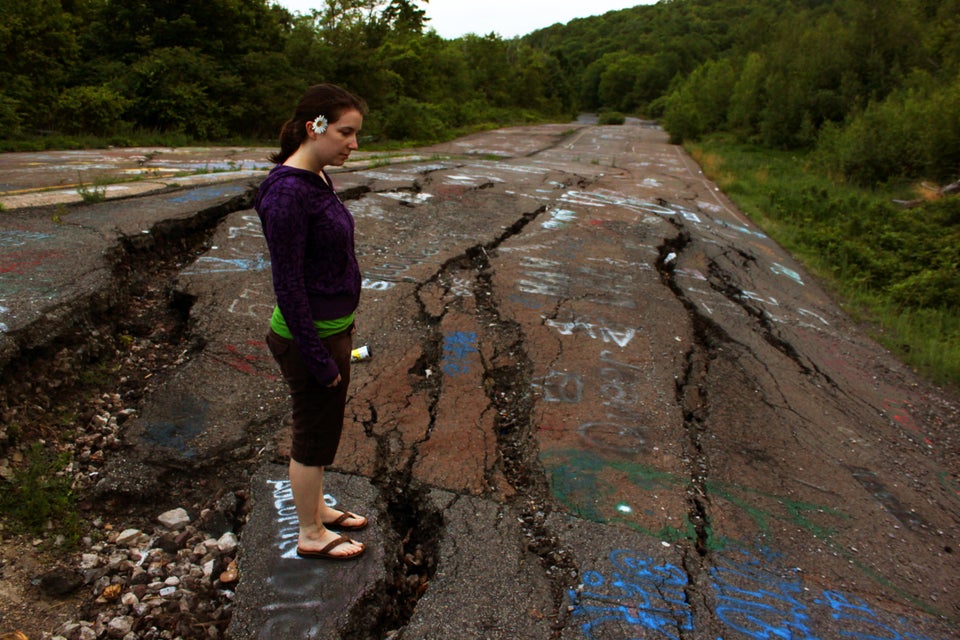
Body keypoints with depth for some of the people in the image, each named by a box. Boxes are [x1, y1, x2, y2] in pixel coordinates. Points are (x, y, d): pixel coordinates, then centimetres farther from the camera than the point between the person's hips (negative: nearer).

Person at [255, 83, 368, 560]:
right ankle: (310, 535, 30)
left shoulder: (316, 180, 5)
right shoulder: (287, 192, -24)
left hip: (331, 327, 9)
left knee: (323, 426, 23)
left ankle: (316, 508, 43)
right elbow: (287, 285, -23)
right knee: (315, 435, 8)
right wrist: (320, 360, -19)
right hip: (310, 337, -9)